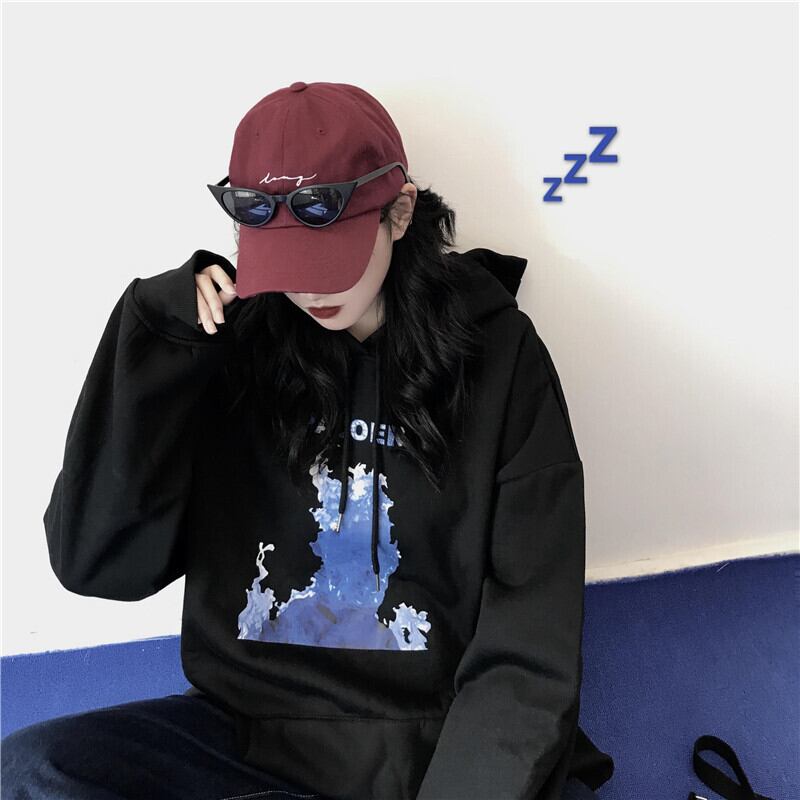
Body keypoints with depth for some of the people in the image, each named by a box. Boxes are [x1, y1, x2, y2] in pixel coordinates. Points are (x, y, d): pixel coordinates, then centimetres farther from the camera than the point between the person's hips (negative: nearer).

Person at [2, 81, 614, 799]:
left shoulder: (495, 353, -6)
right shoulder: (225, 347, -1)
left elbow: (528, 643, -9)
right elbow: (99, 565, -7)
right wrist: (156, 339, -13)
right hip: (256, 734, 3)